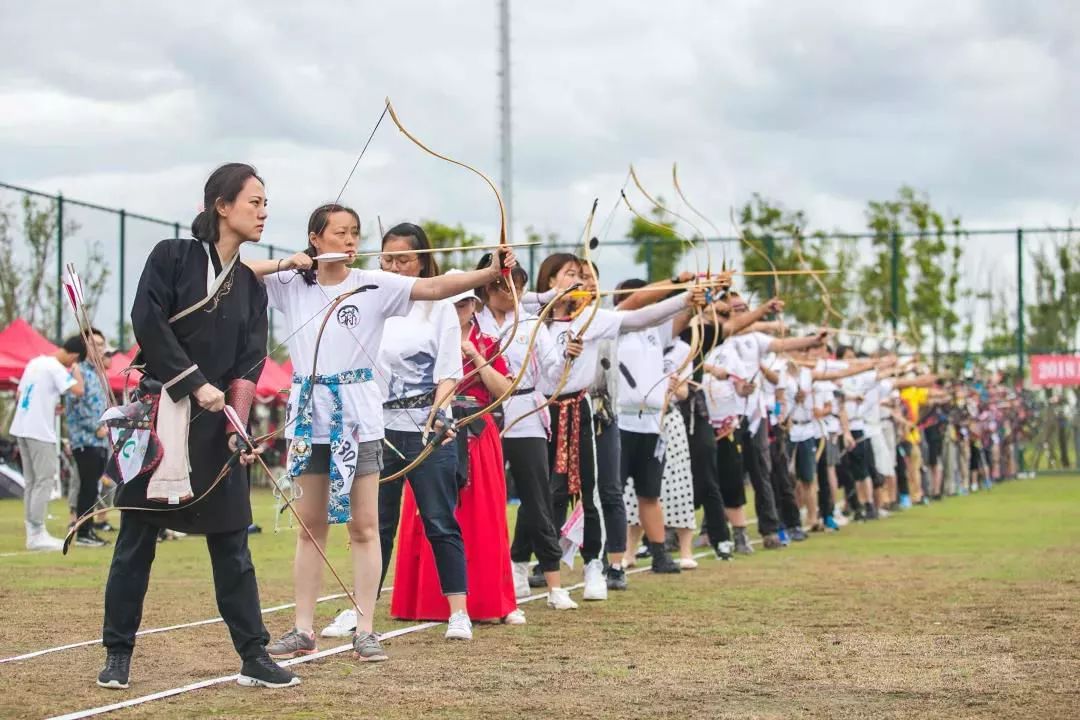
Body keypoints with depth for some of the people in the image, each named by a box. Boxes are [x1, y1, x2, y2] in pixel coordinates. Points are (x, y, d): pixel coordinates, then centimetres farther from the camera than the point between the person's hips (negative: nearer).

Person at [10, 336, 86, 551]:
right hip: (40, 432, -9)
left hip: (21, 428, 9)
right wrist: (76, 370, -4)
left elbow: (19, 395, 19)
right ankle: (37, 534, -4)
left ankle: (32, 531, 15)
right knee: (45, 480, -4)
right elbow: (78, 390, -22)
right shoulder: (56, 368, -12)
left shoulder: (34, 363, 14)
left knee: (31, 480, 13)